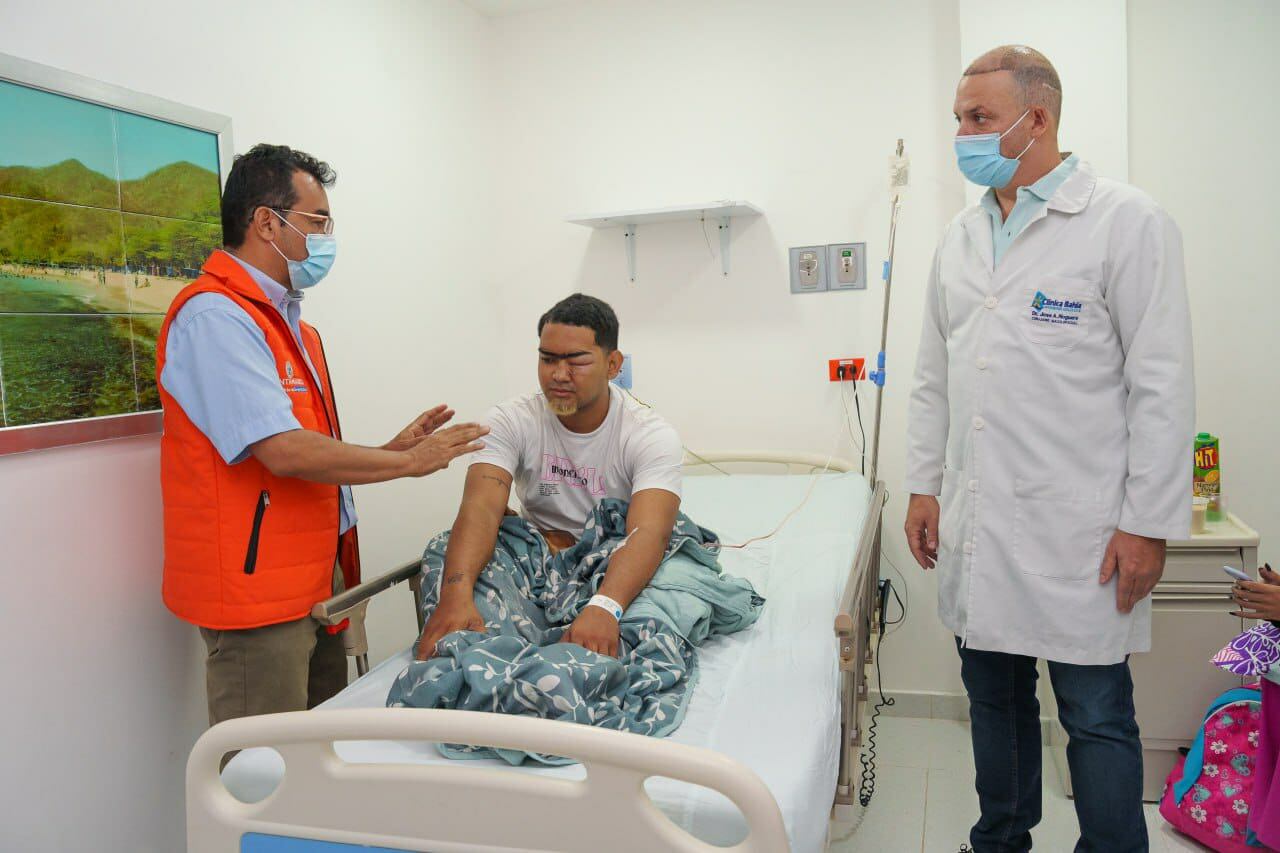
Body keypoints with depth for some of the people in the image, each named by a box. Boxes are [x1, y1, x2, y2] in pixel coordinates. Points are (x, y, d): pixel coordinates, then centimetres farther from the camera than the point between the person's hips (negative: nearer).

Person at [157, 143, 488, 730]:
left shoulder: (288, 322, 14)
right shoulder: (215, 317, -15)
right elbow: (285, 452, -24)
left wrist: (388, 450, 5)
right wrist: (407, 462, -13)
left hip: (314, 581, 9)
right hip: (257, 589, -9)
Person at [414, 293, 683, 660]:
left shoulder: (652, 436, -17)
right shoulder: (510, 422, -11)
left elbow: (648, 530, -34)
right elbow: (481, 508, -27)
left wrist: (605, 608, -55)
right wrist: (456, 592, -48)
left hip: (618, 568, -1)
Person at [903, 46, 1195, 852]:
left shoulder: (1127, 222, -5)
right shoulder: (960, 236, 11)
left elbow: (1162, 386, -9)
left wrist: (1149, 523, -11)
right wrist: (925, 485, 11)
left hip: (1078, 532, -5)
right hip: (975, 525, 6)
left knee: (1097, 718, 5)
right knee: (994, 698, 17)